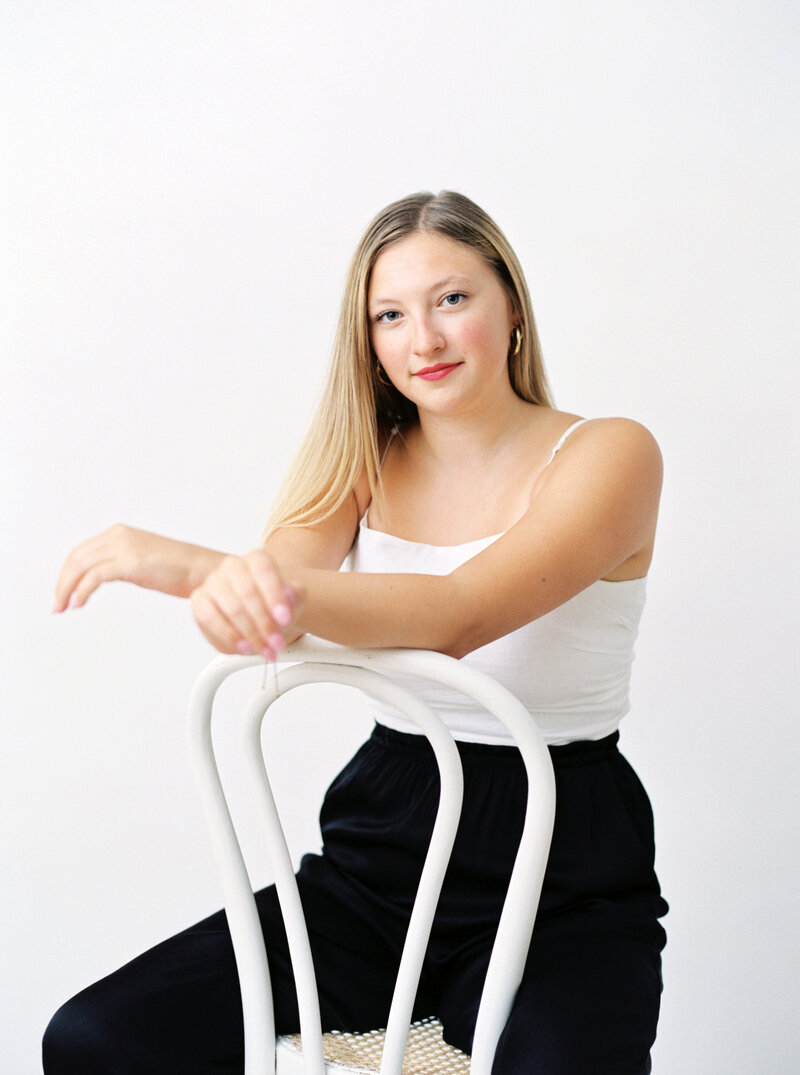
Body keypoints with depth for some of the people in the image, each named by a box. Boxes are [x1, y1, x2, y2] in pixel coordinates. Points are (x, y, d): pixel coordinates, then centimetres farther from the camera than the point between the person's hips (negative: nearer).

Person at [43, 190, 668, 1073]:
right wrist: (240, 584, -41)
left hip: (563, 888, -4)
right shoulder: (366, 462, 8)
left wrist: (195, 566, -34)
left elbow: (457, 617, -24)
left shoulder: (607, 455, -8)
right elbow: (285, 559, -14)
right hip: (382, 850, 4)